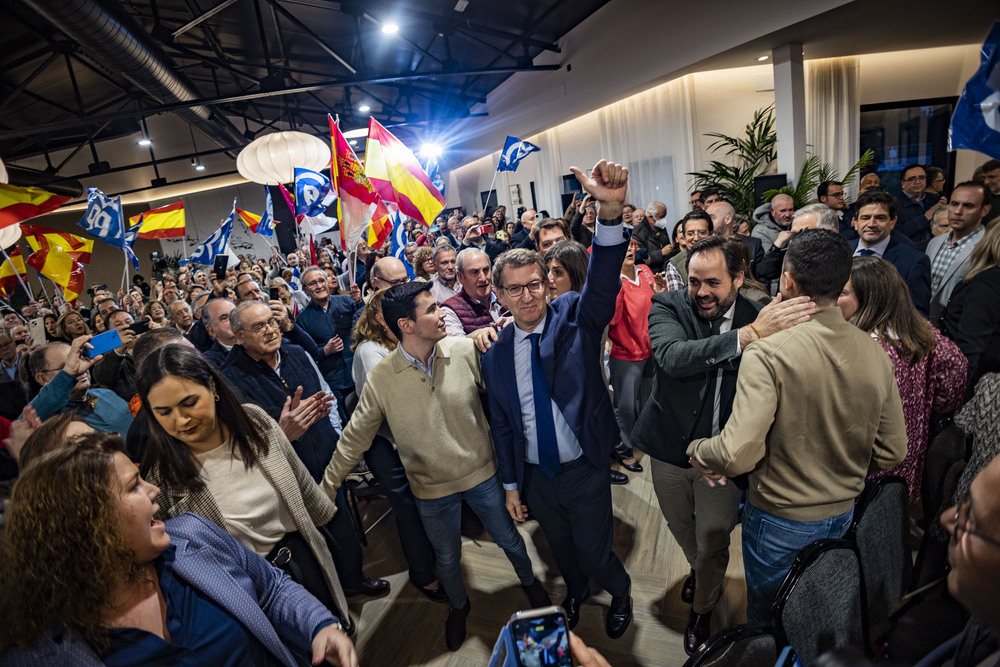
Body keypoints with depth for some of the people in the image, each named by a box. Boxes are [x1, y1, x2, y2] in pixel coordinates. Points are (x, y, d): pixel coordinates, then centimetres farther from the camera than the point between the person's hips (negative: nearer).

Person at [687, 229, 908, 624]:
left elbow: (739, 454, -33)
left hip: (780, 519, -5)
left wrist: (697, 450, -13)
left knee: (766, 617, 22)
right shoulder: (875, 353, -9)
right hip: (843, 515, 6)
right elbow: (891, 453, 0)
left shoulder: (768, 354, -28)